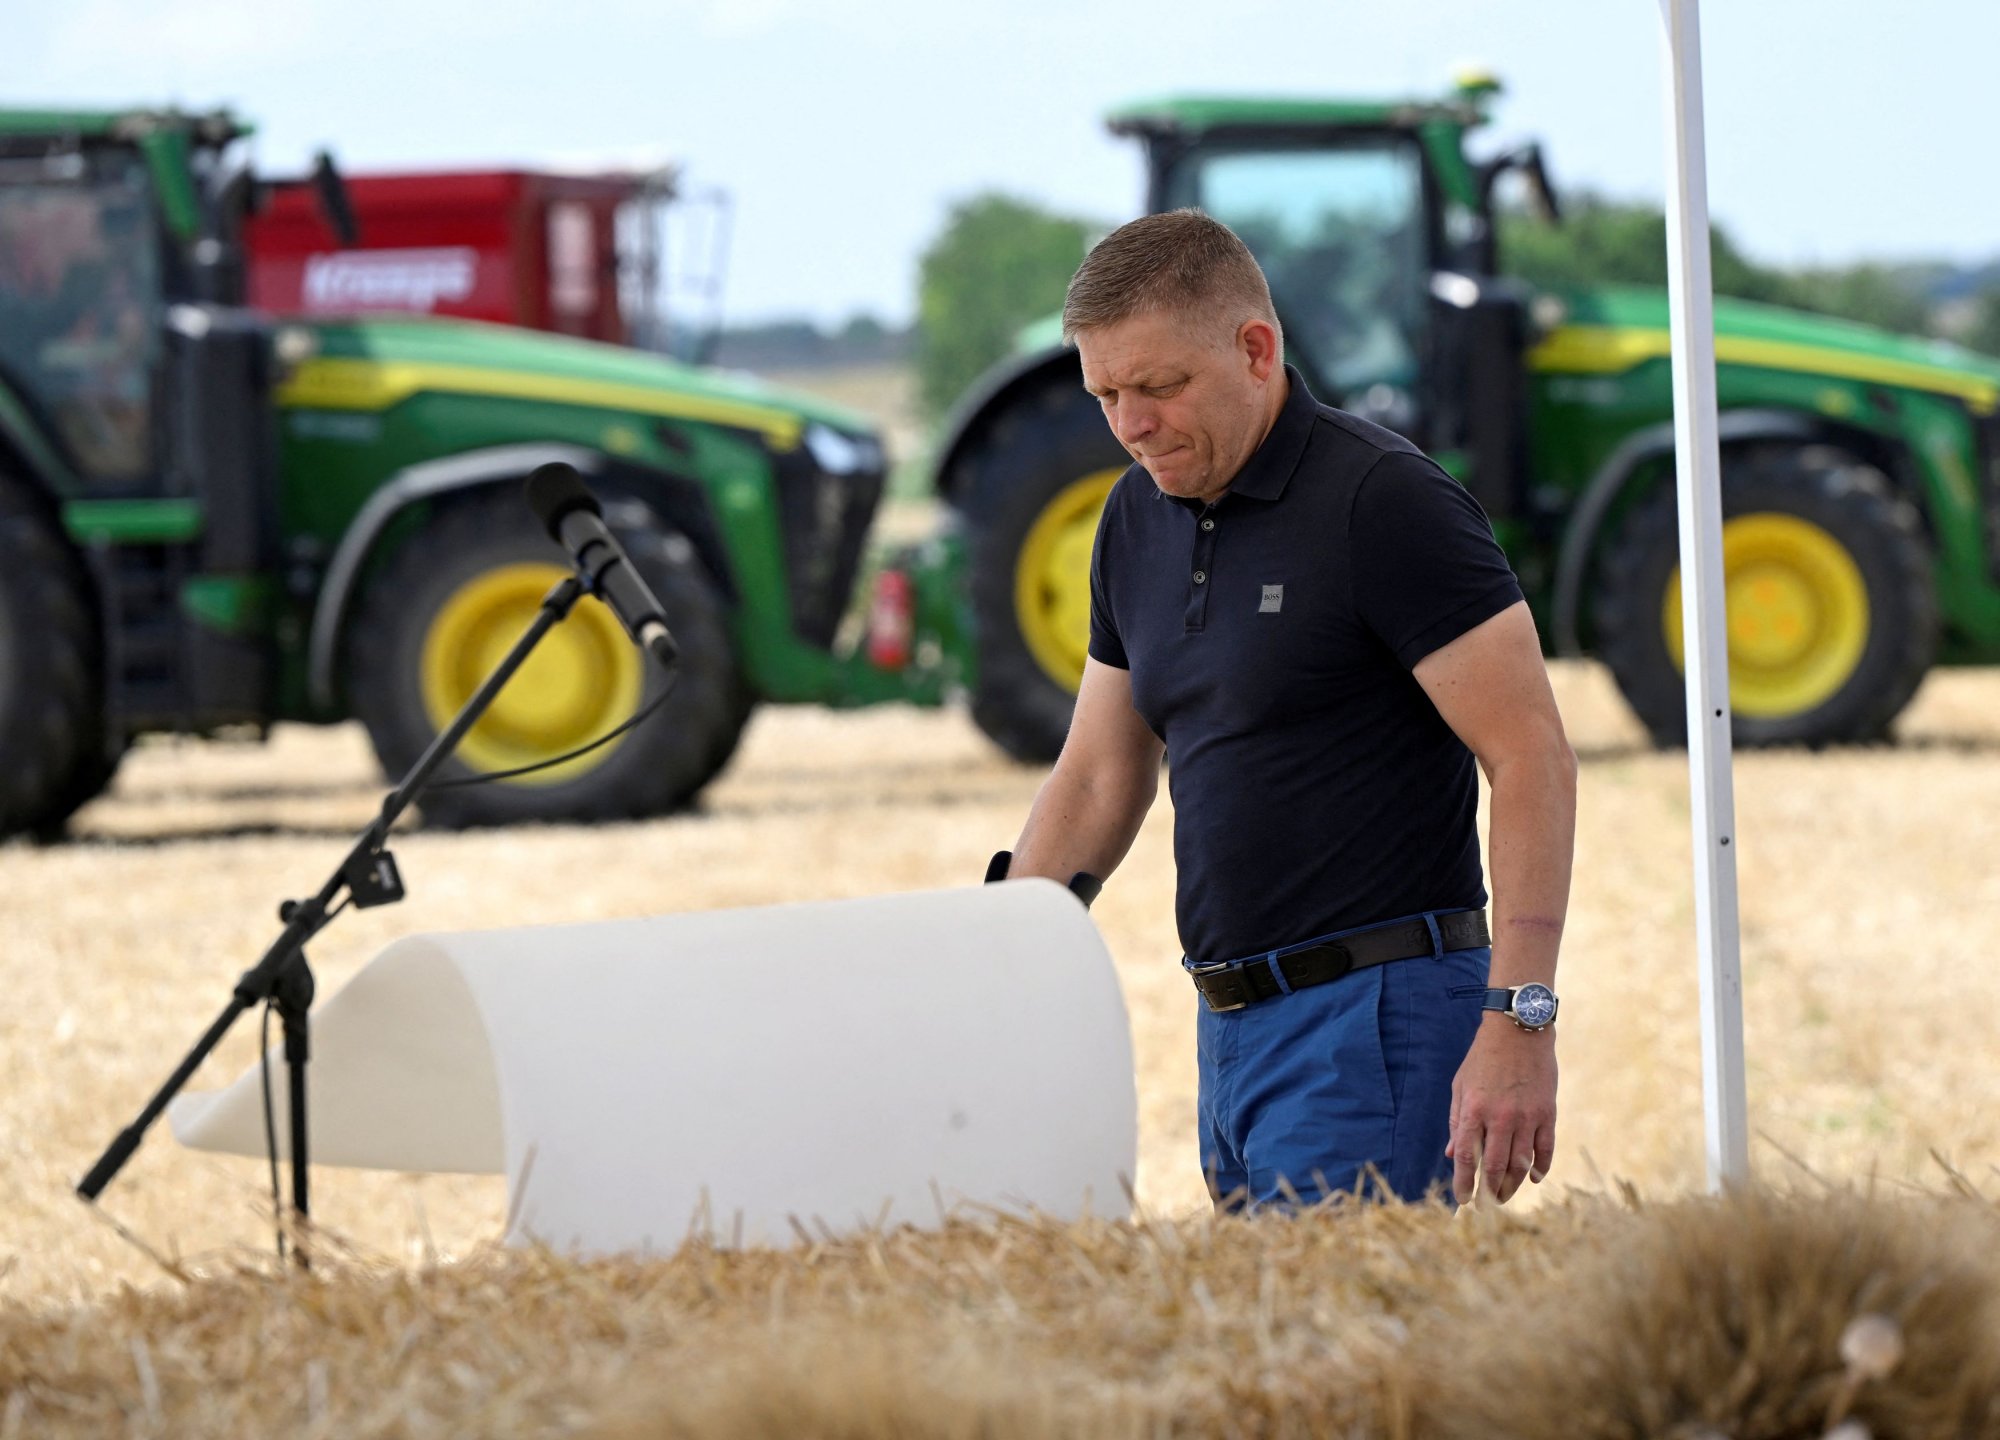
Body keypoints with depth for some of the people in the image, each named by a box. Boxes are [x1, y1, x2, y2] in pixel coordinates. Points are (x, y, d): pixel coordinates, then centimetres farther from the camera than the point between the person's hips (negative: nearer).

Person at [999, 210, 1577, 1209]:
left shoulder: (1385, 501, -12)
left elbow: (1531, 758, -15)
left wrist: (1517, 1023, -23)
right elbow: (1097, 781, 20)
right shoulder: (1139, 518, 12)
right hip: (1230, 1019, 8)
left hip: (1376, 1016, -8)